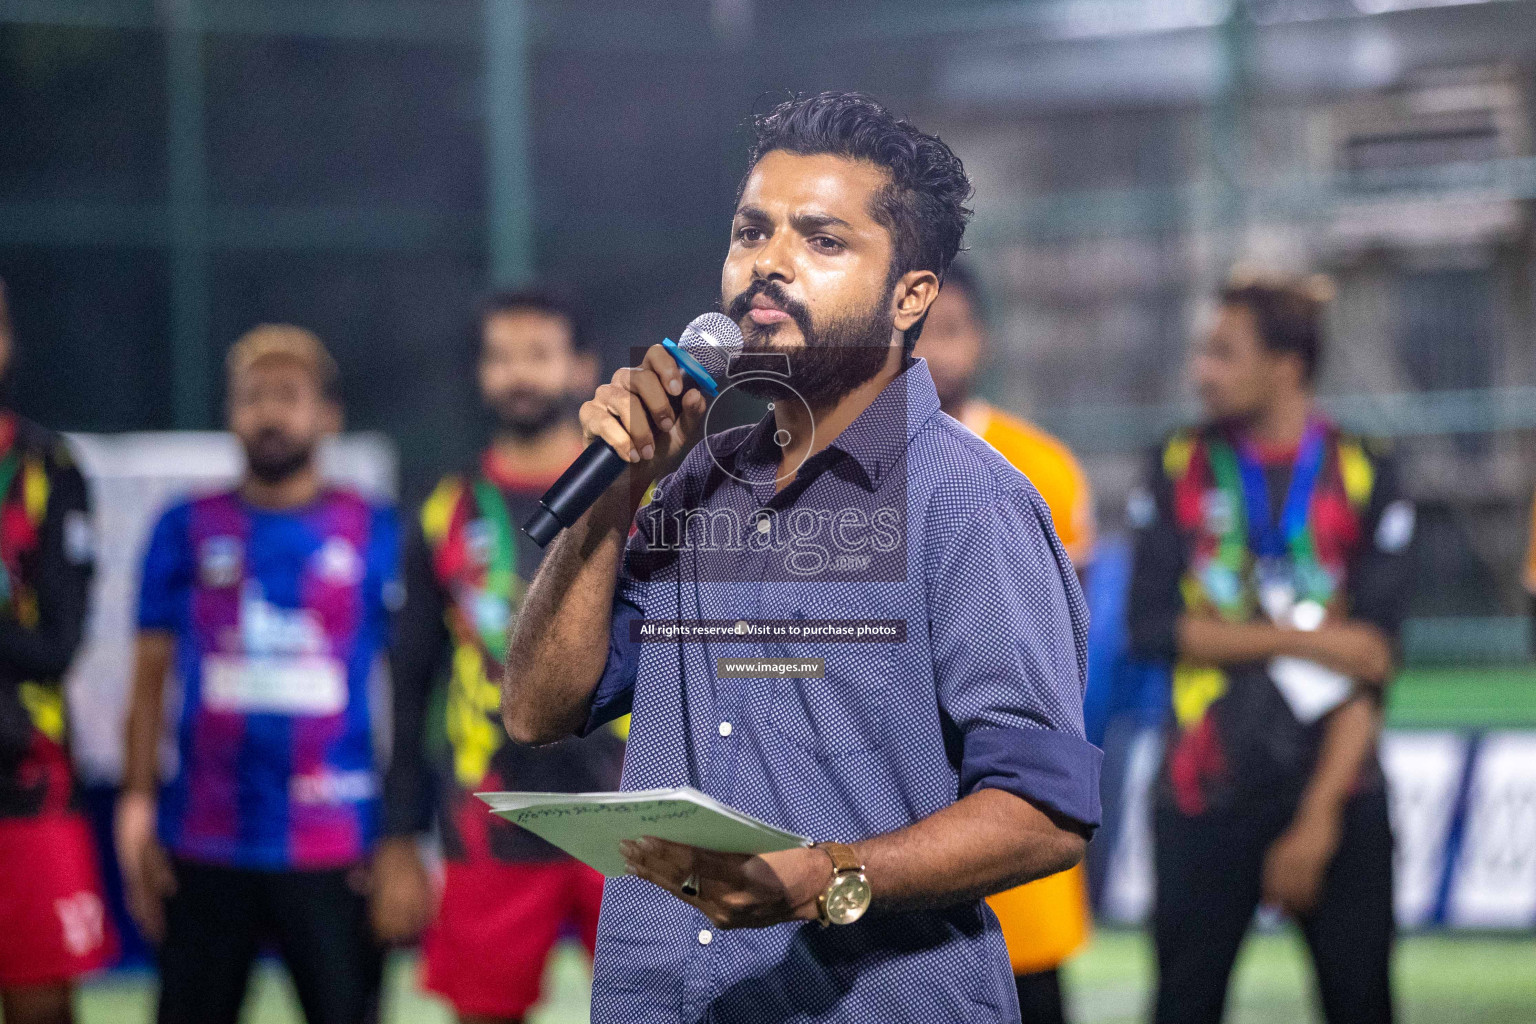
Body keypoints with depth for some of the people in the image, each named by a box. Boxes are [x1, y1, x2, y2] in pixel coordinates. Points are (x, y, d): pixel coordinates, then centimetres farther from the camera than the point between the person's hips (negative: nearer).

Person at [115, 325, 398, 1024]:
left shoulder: (377, 534, 5)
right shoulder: (187, 530, 8)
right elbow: (150, 679, 9)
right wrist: (137, 806, 0)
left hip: (334, 855, -1)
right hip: (206, 849, 1)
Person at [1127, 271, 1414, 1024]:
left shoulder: (1363, 478, 0)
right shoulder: (1181, 469, 5)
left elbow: (1370, 664, -4)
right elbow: (1151, 625, -3)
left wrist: (1320, 816, -11)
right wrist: (1303, 641, -9)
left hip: (1335, 790, -1)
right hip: (1206, 794, 1)